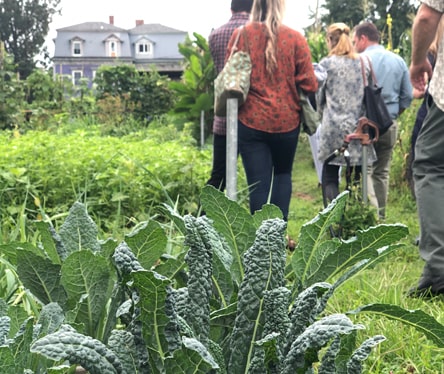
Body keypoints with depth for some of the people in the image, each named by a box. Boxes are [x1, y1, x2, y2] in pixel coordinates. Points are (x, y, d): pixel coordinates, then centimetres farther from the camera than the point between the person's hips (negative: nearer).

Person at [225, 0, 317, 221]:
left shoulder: (241, 35, -3)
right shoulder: (295, 38, -3)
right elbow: (309, 84, -3)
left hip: (251, 120, -1)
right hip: (286, 120, 1)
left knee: (258, 184, 4)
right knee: (283, 174, 23)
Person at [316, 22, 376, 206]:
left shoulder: (326, 63, -3)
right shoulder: (364, 63, 6)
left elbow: (319, 97, 4)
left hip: (334, 127, -3)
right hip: (358, 127, 3)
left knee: (330, 177, 2)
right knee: (355, 177, 10)